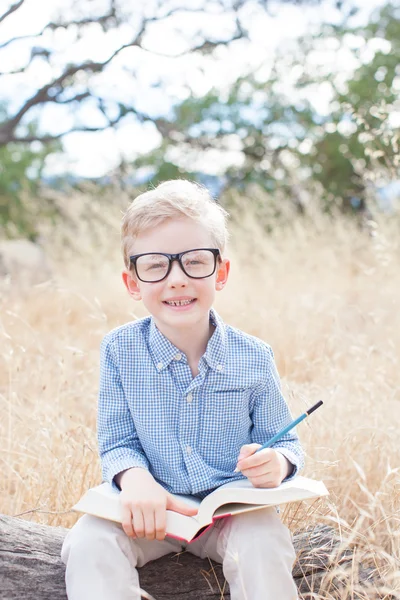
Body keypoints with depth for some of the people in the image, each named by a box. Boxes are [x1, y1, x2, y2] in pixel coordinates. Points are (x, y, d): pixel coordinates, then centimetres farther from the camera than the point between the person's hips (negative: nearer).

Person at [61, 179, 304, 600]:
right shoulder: (119, 350, -7)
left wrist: (277, 463, -24)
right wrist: (134, 478, -27)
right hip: (151, 508, 0)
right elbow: (118, 443, -3)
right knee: (87, 544, -27)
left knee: (263, 546, -31)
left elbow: (283, 442, 2)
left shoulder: (253, 357, -7)